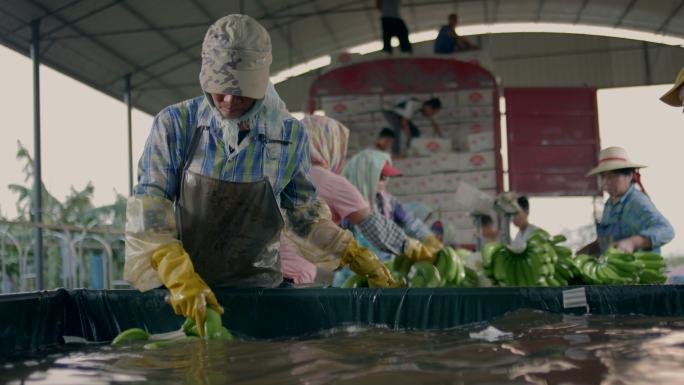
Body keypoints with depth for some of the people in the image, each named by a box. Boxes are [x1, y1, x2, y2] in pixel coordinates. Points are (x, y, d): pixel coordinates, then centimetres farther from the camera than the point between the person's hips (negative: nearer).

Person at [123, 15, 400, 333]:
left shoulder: (290, 136, -1)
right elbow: (149, 207, -9)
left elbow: (305, 214, 14)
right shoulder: (176, 124, -6)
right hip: (178, 287, 0)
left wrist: (354, 255, 7)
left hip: (257, 285, 1)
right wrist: (181, 277, -23)